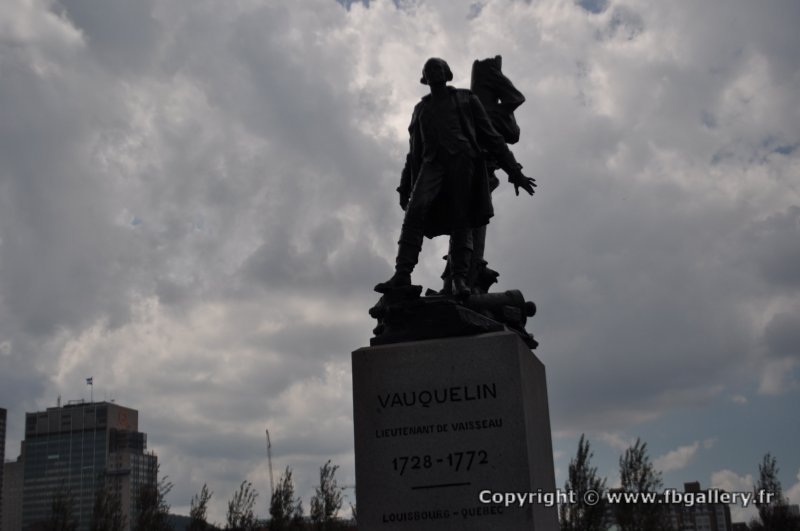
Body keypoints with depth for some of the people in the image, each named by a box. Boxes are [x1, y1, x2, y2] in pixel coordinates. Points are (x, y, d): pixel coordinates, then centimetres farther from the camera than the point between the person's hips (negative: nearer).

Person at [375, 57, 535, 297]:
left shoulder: (466, 99, 21)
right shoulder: (421, 108, 31)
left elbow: (491, 137, 15)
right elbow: (414, 151, 30)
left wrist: (513, 170, 5)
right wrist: (405, 187, 20)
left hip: (461, 159, -2)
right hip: (432, 164, 2)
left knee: (461, 220, -13)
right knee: (415, 211, -21)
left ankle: (459, 279, -21)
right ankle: (402, 274, -33)